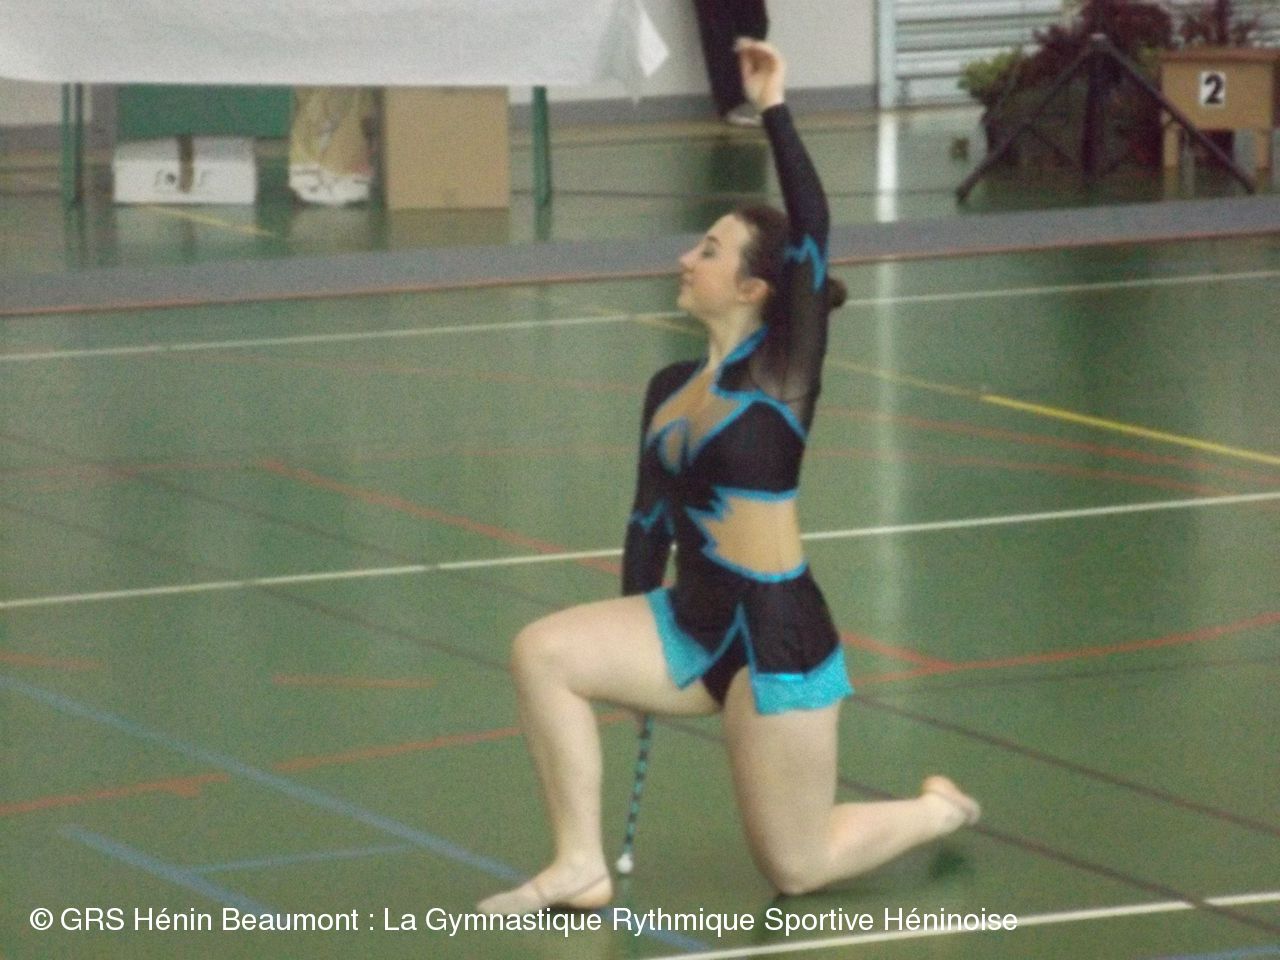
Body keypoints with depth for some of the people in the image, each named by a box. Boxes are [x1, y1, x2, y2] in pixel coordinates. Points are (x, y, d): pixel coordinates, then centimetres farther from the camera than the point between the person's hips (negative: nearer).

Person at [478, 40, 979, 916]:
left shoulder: (782, 371, -10)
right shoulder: (671, 390, 9)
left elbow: (812, 232, -21)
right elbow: (652, 519, 14)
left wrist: (774, 109, -21)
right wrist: (633, 662, 17)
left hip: (778, 634, -6)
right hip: (692, 628, 7)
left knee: (797, 869, -1)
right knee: (543, 652, -15)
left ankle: (938, 811, 29)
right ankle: (582, 867, -7)